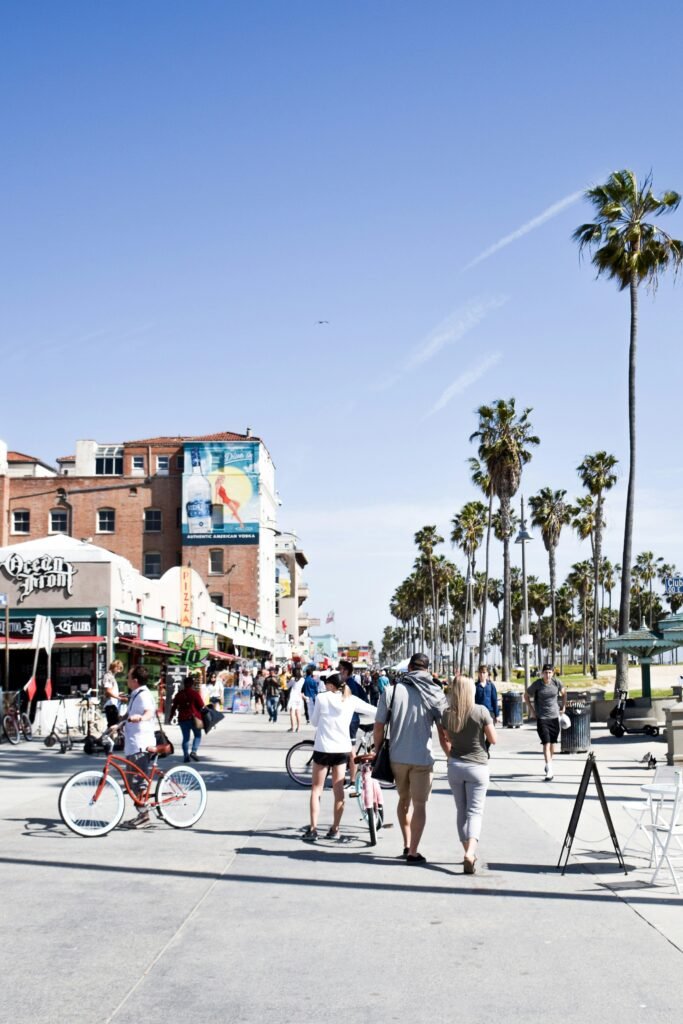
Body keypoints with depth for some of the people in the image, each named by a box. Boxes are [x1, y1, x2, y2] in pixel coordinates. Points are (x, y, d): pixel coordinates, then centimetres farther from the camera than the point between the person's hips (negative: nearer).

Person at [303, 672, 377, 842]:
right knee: (338, 789, 11)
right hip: (342, 749, 2)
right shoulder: (351, 700, 0)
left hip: (322, 748, -2)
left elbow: (314, 721, 4)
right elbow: (374, 712, 4)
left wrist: (310, 705, 17)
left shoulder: (321, 697, -5)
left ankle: (313, 829, 0)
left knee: (316, 789, 7)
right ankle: (335, 829, 13)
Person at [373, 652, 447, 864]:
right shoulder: (434, 693, -3)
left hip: (397, 757, 2)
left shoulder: (391, 691, -2)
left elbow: (379, 727, -3)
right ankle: (413, 853, 5)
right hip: (422, 757, -2)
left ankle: (407, 846, 25)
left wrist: (378, 751, 10)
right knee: (419, 804, 7)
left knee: (404, 800, 22)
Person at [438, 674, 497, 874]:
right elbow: (493, 739, -6)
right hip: (477, 766, -3)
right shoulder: (481, 711, -12)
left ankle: (468, 852, 20)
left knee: (461, 810, 14)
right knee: (475, 811, -2)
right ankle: (470, 852, -20)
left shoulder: (447, 715, -2)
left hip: (455, 766, 3)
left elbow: (445, 741, 8)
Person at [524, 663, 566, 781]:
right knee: (546, 743, -12)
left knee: (552, 743, 12)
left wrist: (563, 707, 13)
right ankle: (549, 771, -15)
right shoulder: (537, 684, -10)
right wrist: (531, 710, 0)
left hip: (555, 716, 3)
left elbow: (563, 693, 17)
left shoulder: (556, 682, -4)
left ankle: (548, 763, 36)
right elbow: (526, 696, 5)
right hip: (542, 718, -3)